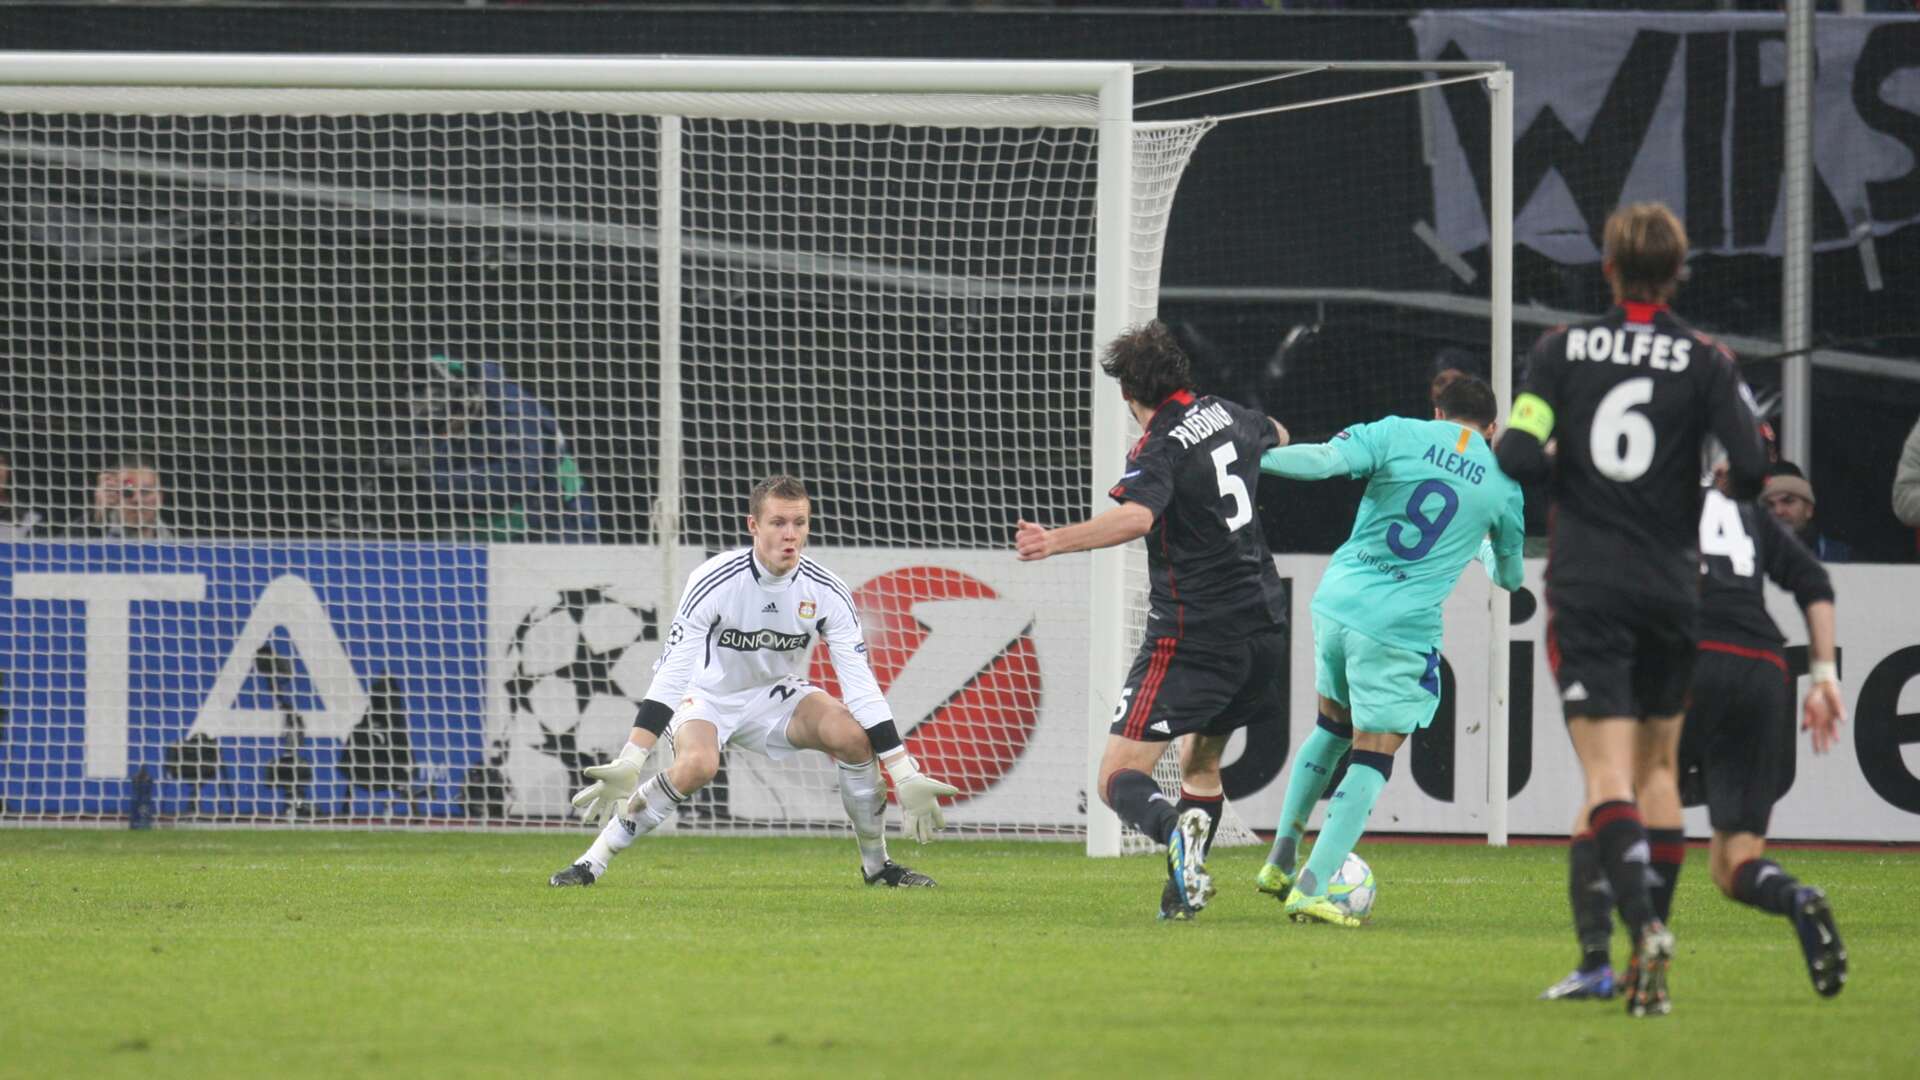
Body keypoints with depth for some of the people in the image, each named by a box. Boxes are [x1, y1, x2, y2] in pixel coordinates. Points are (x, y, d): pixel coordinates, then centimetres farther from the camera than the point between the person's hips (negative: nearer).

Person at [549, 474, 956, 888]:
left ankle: (876, 862, -2)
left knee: (853, 737, -22)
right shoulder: (714, 582, -27)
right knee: (697, 764, -35)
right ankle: (594, 862, -24)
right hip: (708, 695, -3)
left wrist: (905, 776, -21)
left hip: (776, 696, 3)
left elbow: (861, 685, -16)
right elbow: (671, 675, -31)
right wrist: (628, 764, -40)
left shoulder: (827, 592, -18)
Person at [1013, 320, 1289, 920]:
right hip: (1262, 624, 8)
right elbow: (1276, 438, 35)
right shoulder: (1228, 417, 9)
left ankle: (1176, 828, -40)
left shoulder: (1158, 449, -13)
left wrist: (1056, 541, -43)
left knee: (1119, 779, -10)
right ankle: (1184, 890, 17)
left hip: (1193, 635, -8)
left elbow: (1135, 516, -35)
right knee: (1201, 762, 26)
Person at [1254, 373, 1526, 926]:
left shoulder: (1399, 435, 2)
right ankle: (1310, 888, -7)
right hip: (1401, 628, -3)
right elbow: (1511, 576, 22)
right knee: (1372, 758, 3)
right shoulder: (1505, 484, 7)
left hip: (1336, 604, 3)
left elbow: (1321, 460, -14)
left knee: (1332, 726, 25)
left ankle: (1280, 860, 27)